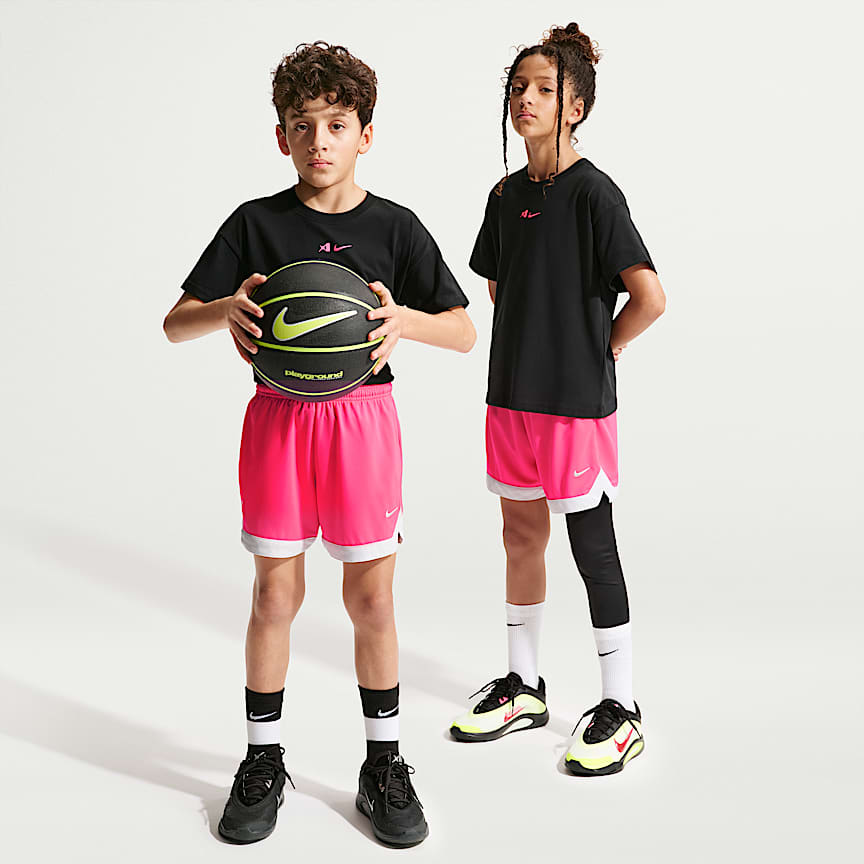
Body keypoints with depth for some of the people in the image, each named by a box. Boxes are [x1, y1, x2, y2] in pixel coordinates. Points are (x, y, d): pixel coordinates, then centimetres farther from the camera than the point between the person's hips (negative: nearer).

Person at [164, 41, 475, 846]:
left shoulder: (395, 227, 1)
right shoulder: (256, 223, 1)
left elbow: (463, 332, 1)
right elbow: (175, 323, 1)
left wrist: (405, 318, -20)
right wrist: (228, 308, -21)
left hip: (362, 414, 0)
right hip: (278, 415, 0)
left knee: (370, 597, 4)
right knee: (276, 592, 4)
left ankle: (383, 765, 21)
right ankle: (262, 763, 22)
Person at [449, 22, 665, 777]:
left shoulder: (592, 192, -13)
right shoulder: (507, 194, 9)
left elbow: (649, 296, -18)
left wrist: (598, 353, -6)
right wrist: (535, 346, 11)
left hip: (577, 401, -7)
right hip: (514, 394, 7)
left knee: (592, 546, 1)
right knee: (521, 536, 14)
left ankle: (621, 711, 15)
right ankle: (524, 688, 29)